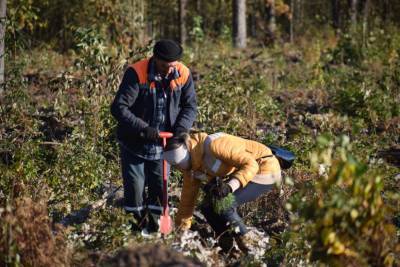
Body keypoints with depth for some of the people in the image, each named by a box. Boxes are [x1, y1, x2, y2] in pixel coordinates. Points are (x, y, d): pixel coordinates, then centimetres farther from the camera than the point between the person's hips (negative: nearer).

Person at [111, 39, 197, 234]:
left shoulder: (183, 75, -10)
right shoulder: (136, 73, -22)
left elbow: (190, 106, 2)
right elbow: (118, 108, -25)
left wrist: (181, 127, -17)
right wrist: (143, 128, -33)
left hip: (162, 144, 3)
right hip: (134, 143, -3)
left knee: (160, 187, 10)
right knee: (135, 187, 2)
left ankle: (154, 224, 27)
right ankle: (139, 223, 21)